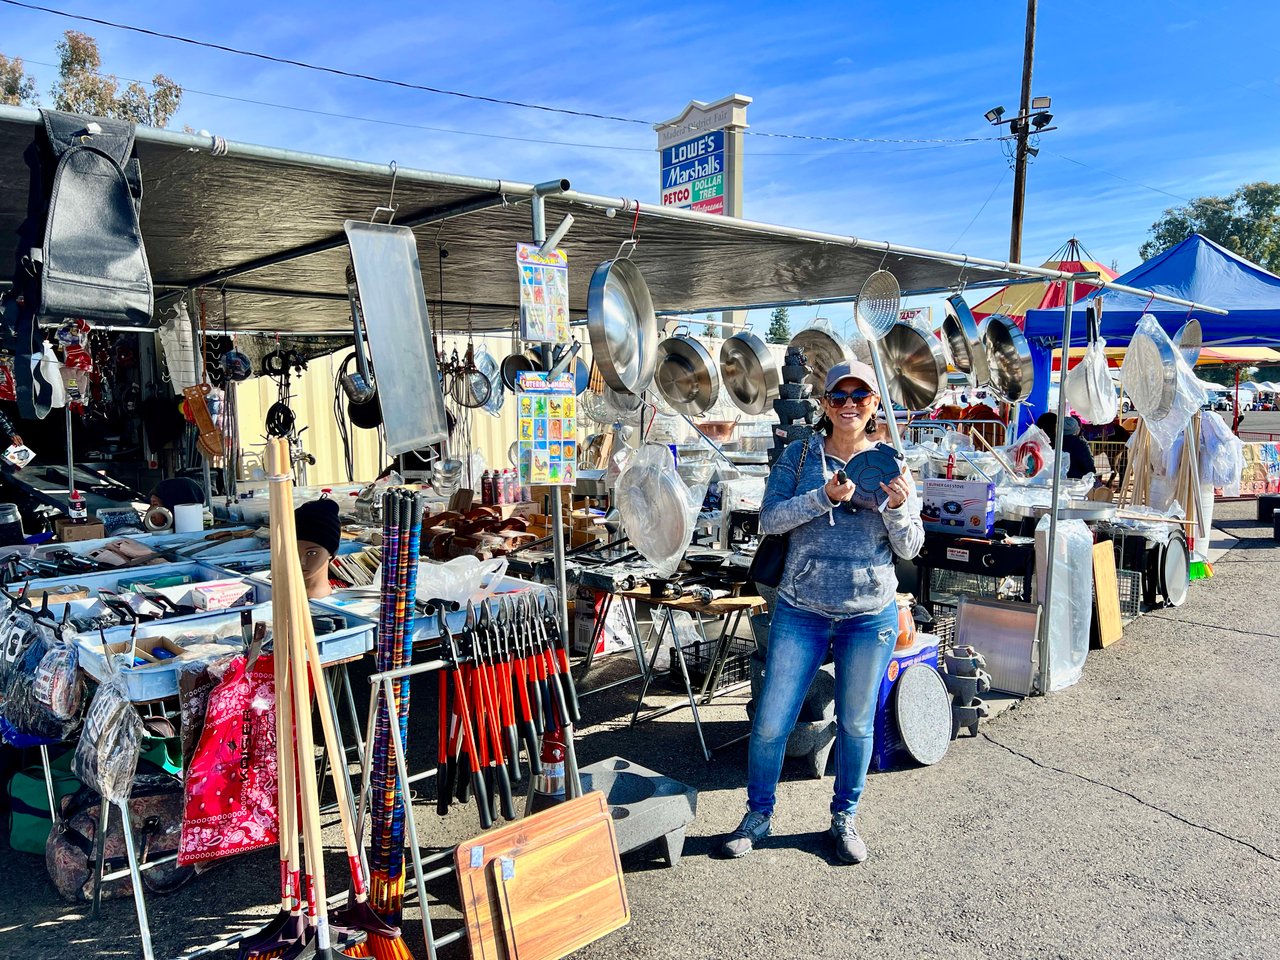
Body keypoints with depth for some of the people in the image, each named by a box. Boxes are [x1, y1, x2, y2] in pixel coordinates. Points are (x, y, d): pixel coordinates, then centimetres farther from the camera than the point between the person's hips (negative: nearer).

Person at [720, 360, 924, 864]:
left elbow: (909, 548, 2)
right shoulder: (799, 455, 1)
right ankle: (758, 815, 26)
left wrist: (898, 507, -18)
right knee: (771, 722, 2)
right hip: (801, 609, -1)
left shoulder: (891, 465, 2)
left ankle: (844, 818, 37)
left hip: (871, 612, 1)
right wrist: (824, 497, -23)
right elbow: (769, 519, -10)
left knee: (856, 724, 14)